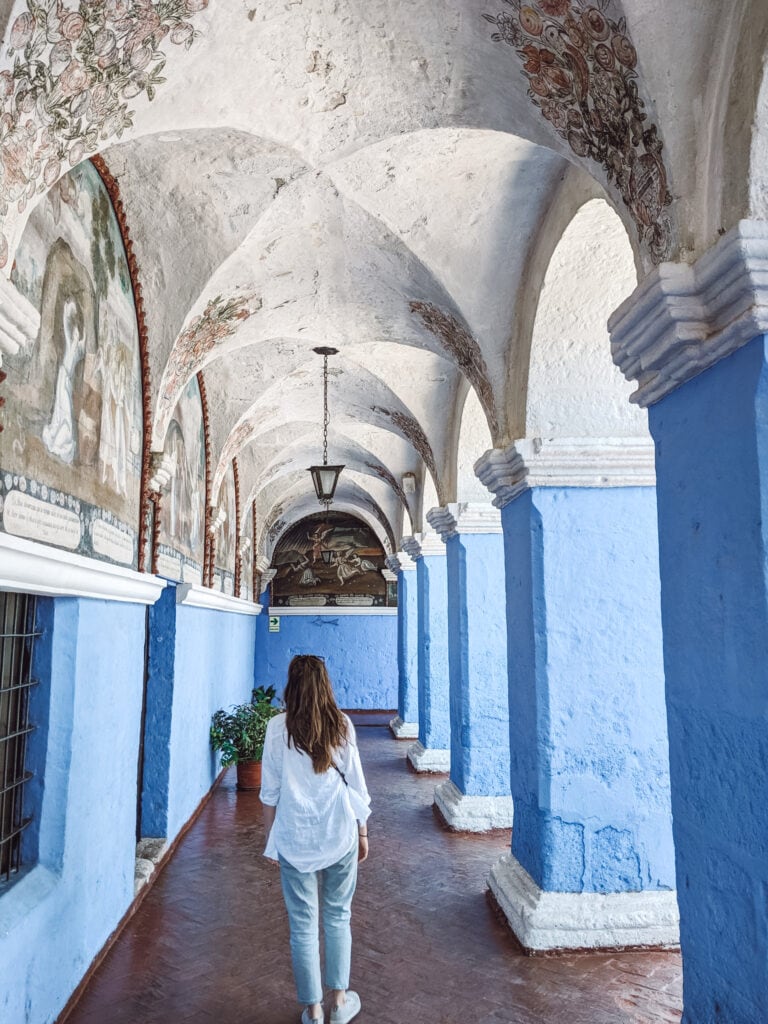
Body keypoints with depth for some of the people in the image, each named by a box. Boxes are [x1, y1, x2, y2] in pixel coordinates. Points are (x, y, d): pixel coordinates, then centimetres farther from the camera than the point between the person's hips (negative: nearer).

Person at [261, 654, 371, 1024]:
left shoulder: (278, 727, -8)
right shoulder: (341, 724, -6)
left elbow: (270, 790, -3)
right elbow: (355, 784, -1)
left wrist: (270, 838, 9)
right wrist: (362, 831, 11)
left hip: (295, 839, -1)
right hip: (339, 835, 1)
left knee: (302, 924, 12)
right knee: (338, 916, 18)